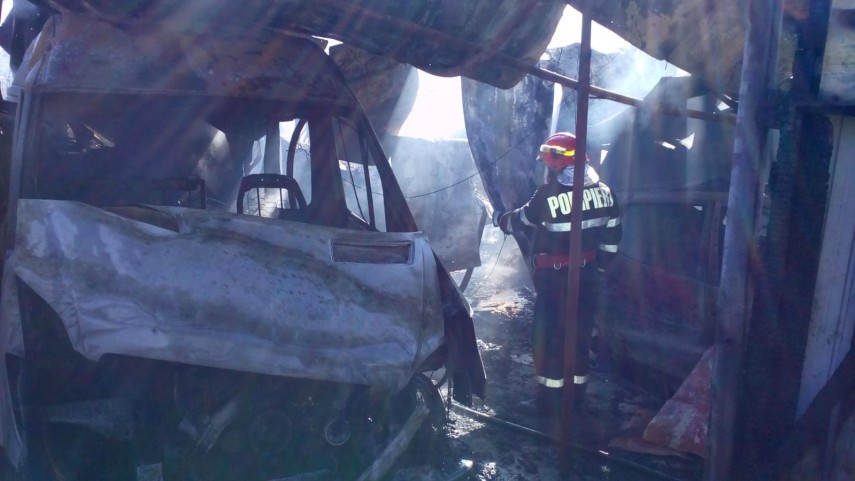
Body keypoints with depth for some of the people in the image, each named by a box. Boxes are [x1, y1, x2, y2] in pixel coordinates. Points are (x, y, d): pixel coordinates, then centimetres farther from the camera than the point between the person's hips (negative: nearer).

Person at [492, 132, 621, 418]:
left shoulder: (550, 195, -18)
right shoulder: (603, 191, 1)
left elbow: (521, 219, -2)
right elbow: (611, 236, 7)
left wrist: (499, 219, 18)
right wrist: (599, 267, 18)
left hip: (555, 278, -6)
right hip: (587, 275, 6)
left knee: (550, 335, 7)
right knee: (580, 334, 16)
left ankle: (551, 400, 14)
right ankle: (576, 394, 28)